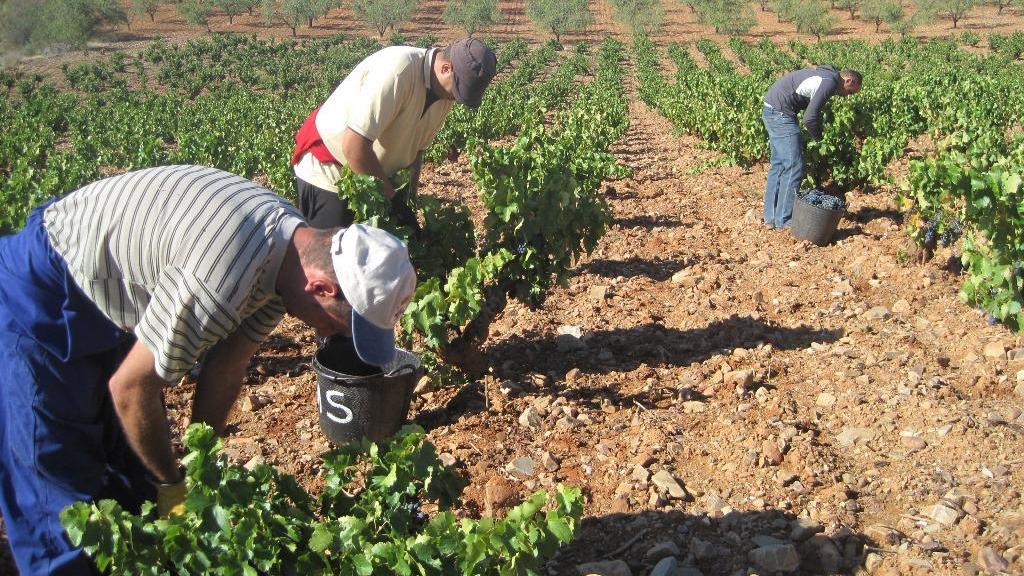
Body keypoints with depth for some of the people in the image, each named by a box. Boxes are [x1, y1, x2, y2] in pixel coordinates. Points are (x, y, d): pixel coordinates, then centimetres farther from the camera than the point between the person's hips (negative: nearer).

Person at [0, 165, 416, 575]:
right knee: (61, 481, -4)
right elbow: (130, 387, -26)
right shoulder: (218, 281, -39)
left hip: (109, 298, 8)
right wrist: (173, 486, -10)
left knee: (135, 460, 13)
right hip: (41, 293, -8)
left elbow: (227, 368, -1)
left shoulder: (292, 246, -12)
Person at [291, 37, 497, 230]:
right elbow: (354, 146, -33)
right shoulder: (398, 71, -31)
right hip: (327, 171, -8)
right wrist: (390, 196, -22)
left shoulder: (444, 90, -4)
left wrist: (409, 194, -1)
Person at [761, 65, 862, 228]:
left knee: (778, 165, 15)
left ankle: (771, 215, 21)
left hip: (771, 110, 11)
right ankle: (783, 220, -2)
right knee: (793, 167, -7)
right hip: (780, 113, -11)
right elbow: (809, 118, -20)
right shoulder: (829, 82, -14)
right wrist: (819, 137, -2)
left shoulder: (824, 74, 17)